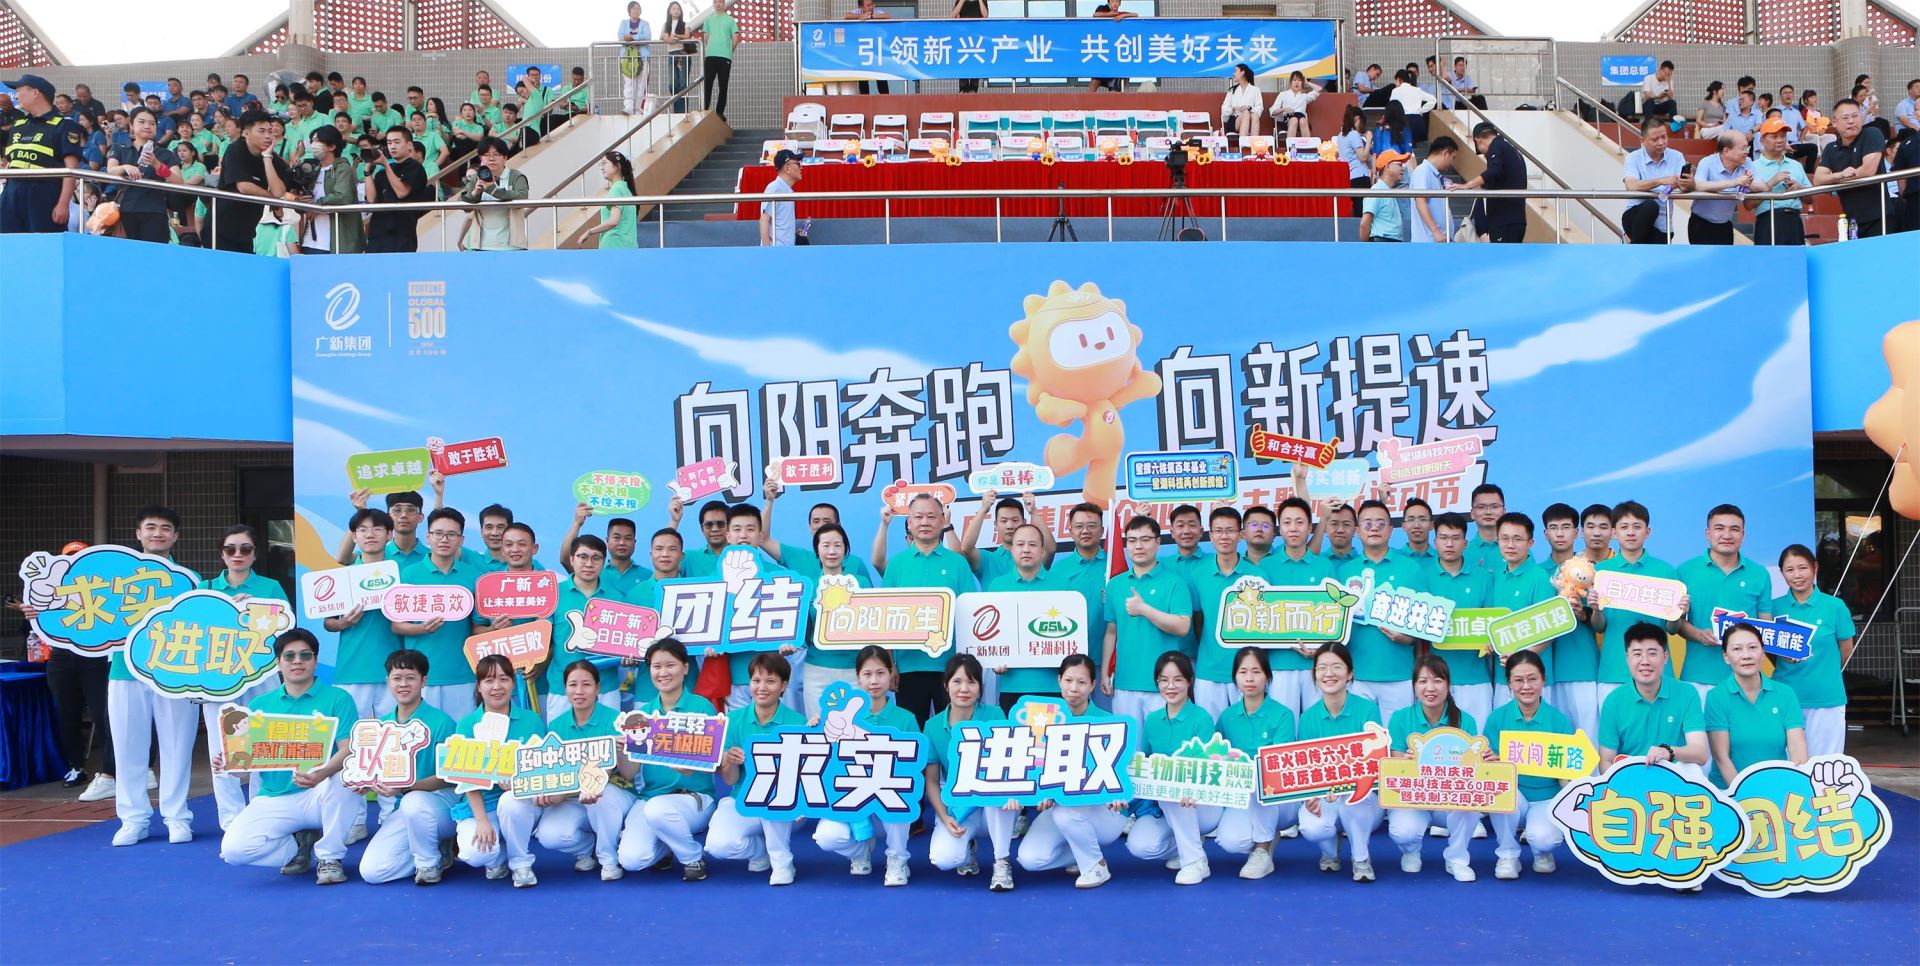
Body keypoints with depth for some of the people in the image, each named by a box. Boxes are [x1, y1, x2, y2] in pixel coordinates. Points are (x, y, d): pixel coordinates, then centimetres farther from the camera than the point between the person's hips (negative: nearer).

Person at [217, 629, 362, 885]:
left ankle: (329, 857, -13)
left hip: (321, 795, -3)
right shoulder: (260, 705, 9)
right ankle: (300, 845, 9)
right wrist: (225, 763, -17)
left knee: (342, 777, -36)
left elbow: (348, 750, -14)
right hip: (274, 799, 3)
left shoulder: (337, 699, -2)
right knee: (233, 849, -23)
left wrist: (322, 774, -35)